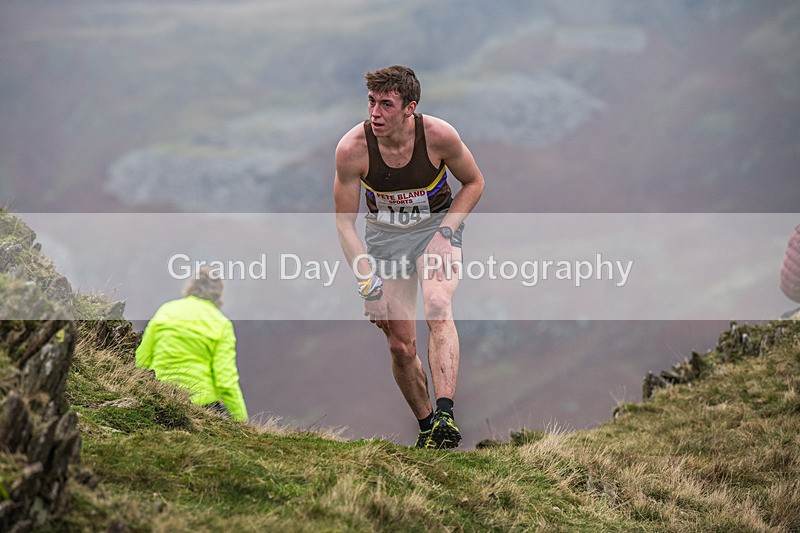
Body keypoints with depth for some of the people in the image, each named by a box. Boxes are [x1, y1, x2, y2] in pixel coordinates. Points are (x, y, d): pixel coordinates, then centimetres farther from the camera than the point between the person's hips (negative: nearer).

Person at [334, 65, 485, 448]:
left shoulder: (439, 135, -23)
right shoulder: (351, 148, -23)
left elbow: (474, 182, -3)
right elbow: (345, 221, -12)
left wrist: (446, 230, -15)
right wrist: (367, 281, -19)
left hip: (437, 226, -1)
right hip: (384, 235, 1)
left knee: (437, 306, -29)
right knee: (401, 345, -2)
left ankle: (445, 416, -37)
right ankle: (426, 425, 20)